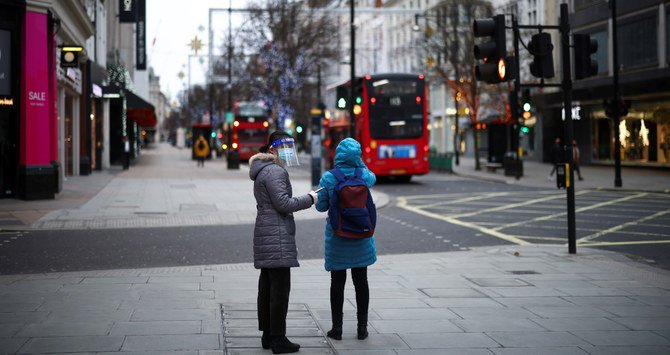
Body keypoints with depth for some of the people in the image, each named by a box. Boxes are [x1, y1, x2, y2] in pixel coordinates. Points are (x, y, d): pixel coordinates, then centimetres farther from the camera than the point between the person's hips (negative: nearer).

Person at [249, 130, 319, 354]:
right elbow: (283, 204, -18)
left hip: (265, 235, 11)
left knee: (267, 286, 12)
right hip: (276, 236, -11)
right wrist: (309, 199, -7)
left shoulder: (262, 171, 19)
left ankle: (267, 335, 18)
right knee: (280, 287, -8)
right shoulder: (276, 172, -13)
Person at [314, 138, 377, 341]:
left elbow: (321, 206, -5)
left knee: (337, 282, 7)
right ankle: (362, 327, 16)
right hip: (360, 237, 2)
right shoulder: (364, 176, -8)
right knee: (361, 281, 10)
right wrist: (358, 160, 10)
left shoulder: (328, 179, -13)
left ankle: (337, 327, 12)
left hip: (337, 237, -2)